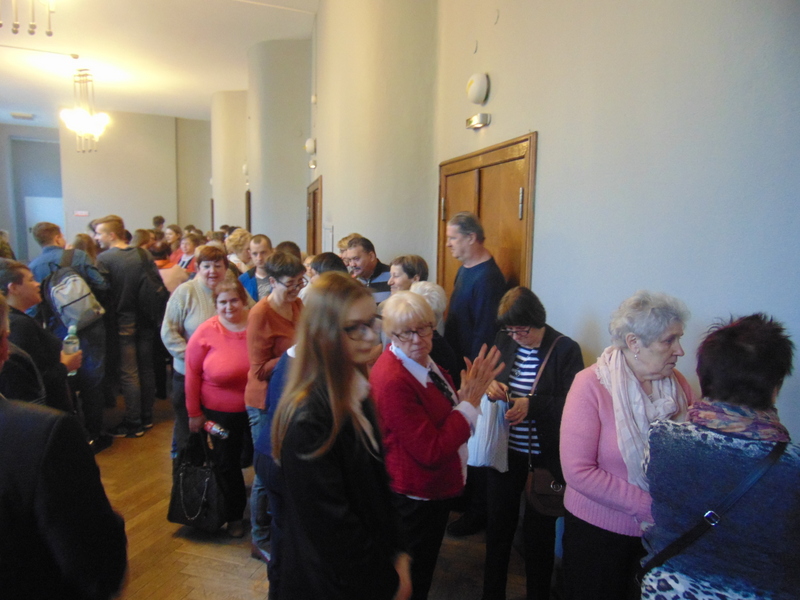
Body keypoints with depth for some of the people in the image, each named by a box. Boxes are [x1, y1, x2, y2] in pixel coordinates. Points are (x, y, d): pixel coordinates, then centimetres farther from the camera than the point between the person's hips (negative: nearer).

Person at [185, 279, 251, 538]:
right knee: (228, 463, 17)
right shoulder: (206, 333, -13)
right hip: (220, 411, -1)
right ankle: (234, 515, 40)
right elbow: (192, 373, -6)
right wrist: (194, 412, -3)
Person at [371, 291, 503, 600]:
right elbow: (432, 451, -30)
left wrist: (467, 393, -14)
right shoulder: (392, 380, -31)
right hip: (415, 499, -9)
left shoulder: (421, 361, -2)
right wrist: (471, 401, -24)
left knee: (422, 574, 30)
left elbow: (444, 412, 6)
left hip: (434, 490, 9)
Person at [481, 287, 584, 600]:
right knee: (499, 522, 18)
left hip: (545, 456, -4)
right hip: (505, 450, 4)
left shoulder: (566, 350, -15)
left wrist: (532, 405, -31)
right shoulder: (504, 341, -3)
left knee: (538, 529, 15)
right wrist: (490, 386, -14)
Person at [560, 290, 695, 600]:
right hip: (599, 529, -4)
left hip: (661, 531, 4)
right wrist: (647, 507, -21)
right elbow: (578, 470, -21)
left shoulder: (677, 383, -3)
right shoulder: (592, 384, -17)